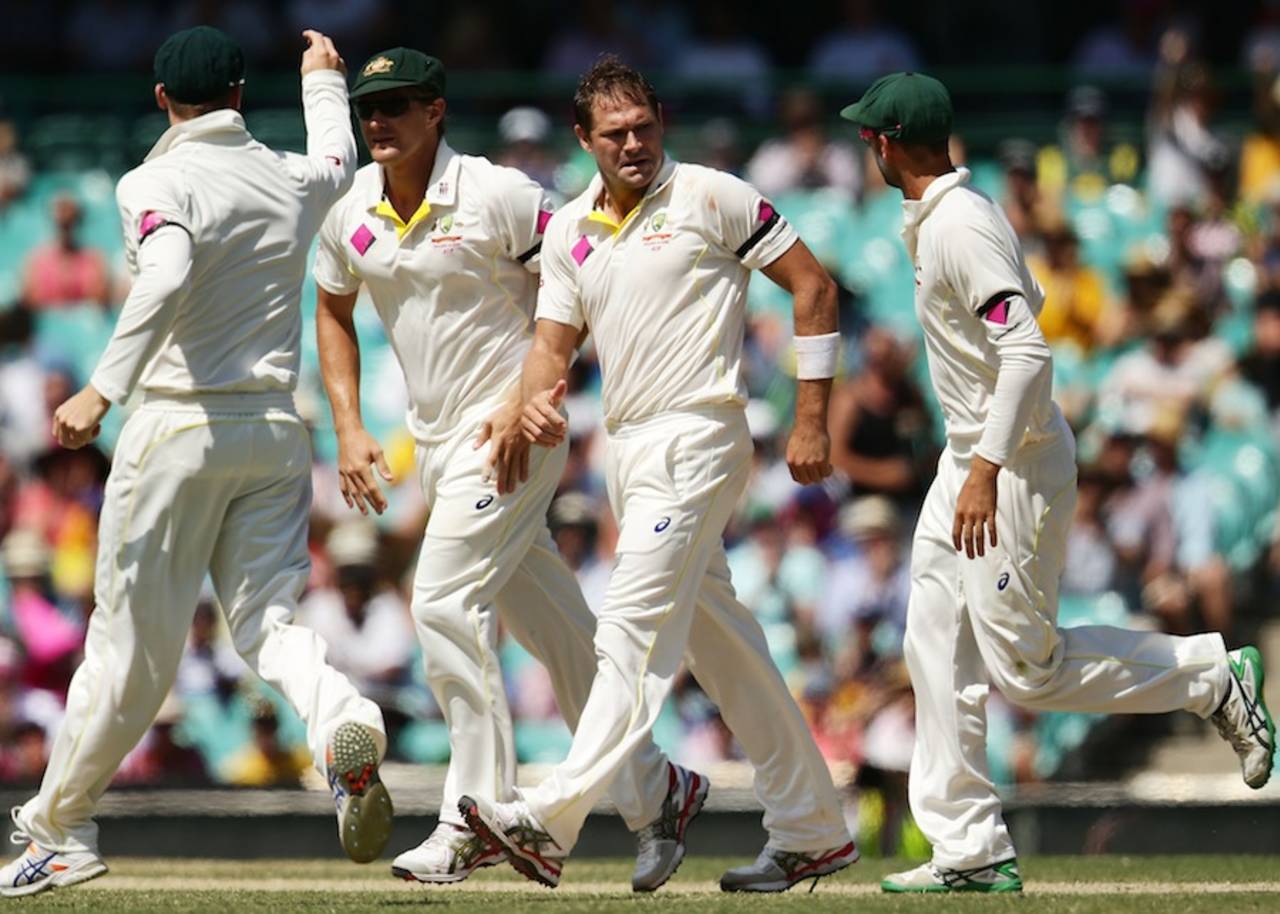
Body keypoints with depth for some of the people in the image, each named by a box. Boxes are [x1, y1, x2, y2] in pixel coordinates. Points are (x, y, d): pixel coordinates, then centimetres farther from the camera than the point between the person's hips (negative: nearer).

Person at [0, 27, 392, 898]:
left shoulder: (158, 184, -8)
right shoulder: (296, 180, 10)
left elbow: (167, 280, -28)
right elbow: (339, 160, 36)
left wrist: (105, 388, -31)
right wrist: (323, 81, 54)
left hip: (180, 428, -4)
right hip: (275, 429, 4)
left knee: (134, 639, 2)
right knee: (269, 615, 1)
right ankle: (344, 724, -32)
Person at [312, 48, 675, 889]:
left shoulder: (498, 196, -14)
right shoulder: (350, 215, 4)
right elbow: (334, 310, 19)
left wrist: (527, 394, -17)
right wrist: (349, 429, 10)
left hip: (511, 430, -6)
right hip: (435, 440, 6)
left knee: (445, 603, -16)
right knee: (553, 624, 11)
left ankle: (478, 818, -10)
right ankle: (648, 789, 21)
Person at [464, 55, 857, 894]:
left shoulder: (710, 197, -5)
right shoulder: (570, 231, 13)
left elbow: (813, 287, -4)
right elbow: (554, 341, 12)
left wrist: (812, 421, -8)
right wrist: (538, 406, -13)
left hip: (696, 439, -8)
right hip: (629, 447, 8)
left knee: (634, 630, -14)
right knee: (723, 643, 10)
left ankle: (552, 823, -22)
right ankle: (812, 832, 16)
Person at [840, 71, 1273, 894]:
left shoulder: (959, 227, -21)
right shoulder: (945, 216, 10)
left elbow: (1028, 350, -29)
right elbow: (1028, 299, 27)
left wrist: (988, 469, -33)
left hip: (1016, 465, -10)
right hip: (974, 457, 10)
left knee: (1026, 669, -5)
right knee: (939, 651, 5)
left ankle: (1213, 680, 9)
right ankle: (970, 851, 6)